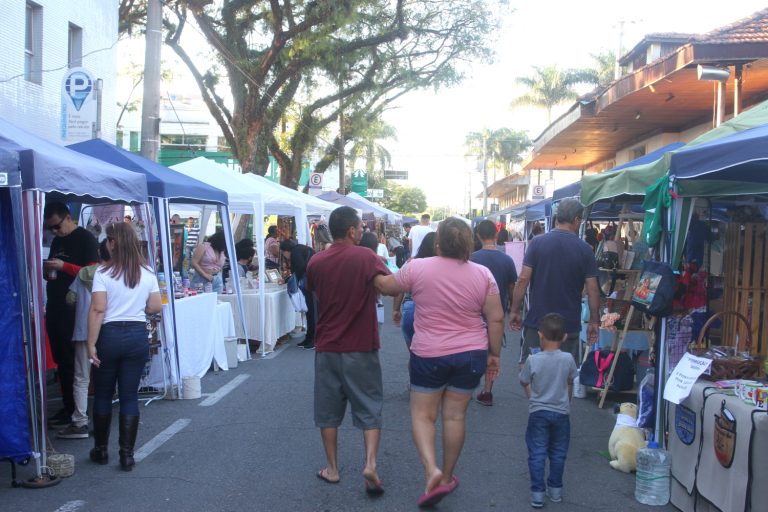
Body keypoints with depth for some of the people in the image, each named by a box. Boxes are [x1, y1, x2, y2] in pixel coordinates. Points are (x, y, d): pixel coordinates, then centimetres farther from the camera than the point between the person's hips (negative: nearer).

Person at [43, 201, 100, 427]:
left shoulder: (85, 239, -7)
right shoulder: (57, 241, 16)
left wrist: (63, 266, -22)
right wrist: (46, 270, 2)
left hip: (74, 311, -8)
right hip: (55, 309, 8)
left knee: (73, 362, -4)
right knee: (62, 360, 11)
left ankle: (74, 412, 3)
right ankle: (68, 407, 18)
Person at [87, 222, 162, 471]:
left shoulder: (103, 273, -9)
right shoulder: (147, 273, 1)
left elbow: (98, 309, -14)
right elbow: (156, 307, 2)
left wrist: (91, 344, -11)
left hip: (109, 336, -2)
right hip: (138, 336, 3)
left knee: (103, 395, 13)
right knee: (129, 396, 6)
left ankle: (101, 450, 24)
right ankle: (127, 454, 7)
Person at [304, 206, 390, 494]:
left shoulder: (316, 263, 1)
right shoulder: (366, 258, -11)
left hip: (326, 346, 3)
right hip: (361, 347, -3)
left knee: (328, 409, 13)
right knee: (369, 409, 7)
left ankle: (332, 468, 19)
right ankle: (370, 464, -6)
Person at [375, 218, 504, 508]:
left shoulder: (417, 268, -9)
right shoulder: (483, 274, -4)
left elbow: (385, 286, 6)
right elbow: (496, 318, -2)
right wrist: (494, 354, 8)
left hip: (429, 355, -2)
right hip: (471, 355, 2)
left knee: (422, 415, 10)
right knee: (455, 416, 12)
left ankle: (431, 470, -10)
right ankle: (447, 478, 22)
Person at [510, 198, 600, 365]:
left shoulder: (537, 242, -3)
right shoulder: (585, 249, -3)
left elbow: (523, 279, -7)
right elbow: (592, 289, -3)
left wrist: (515, 311, 2)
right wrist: (594, 322, 6)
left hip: (537, 321, 0)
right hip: (569, 326, 0)